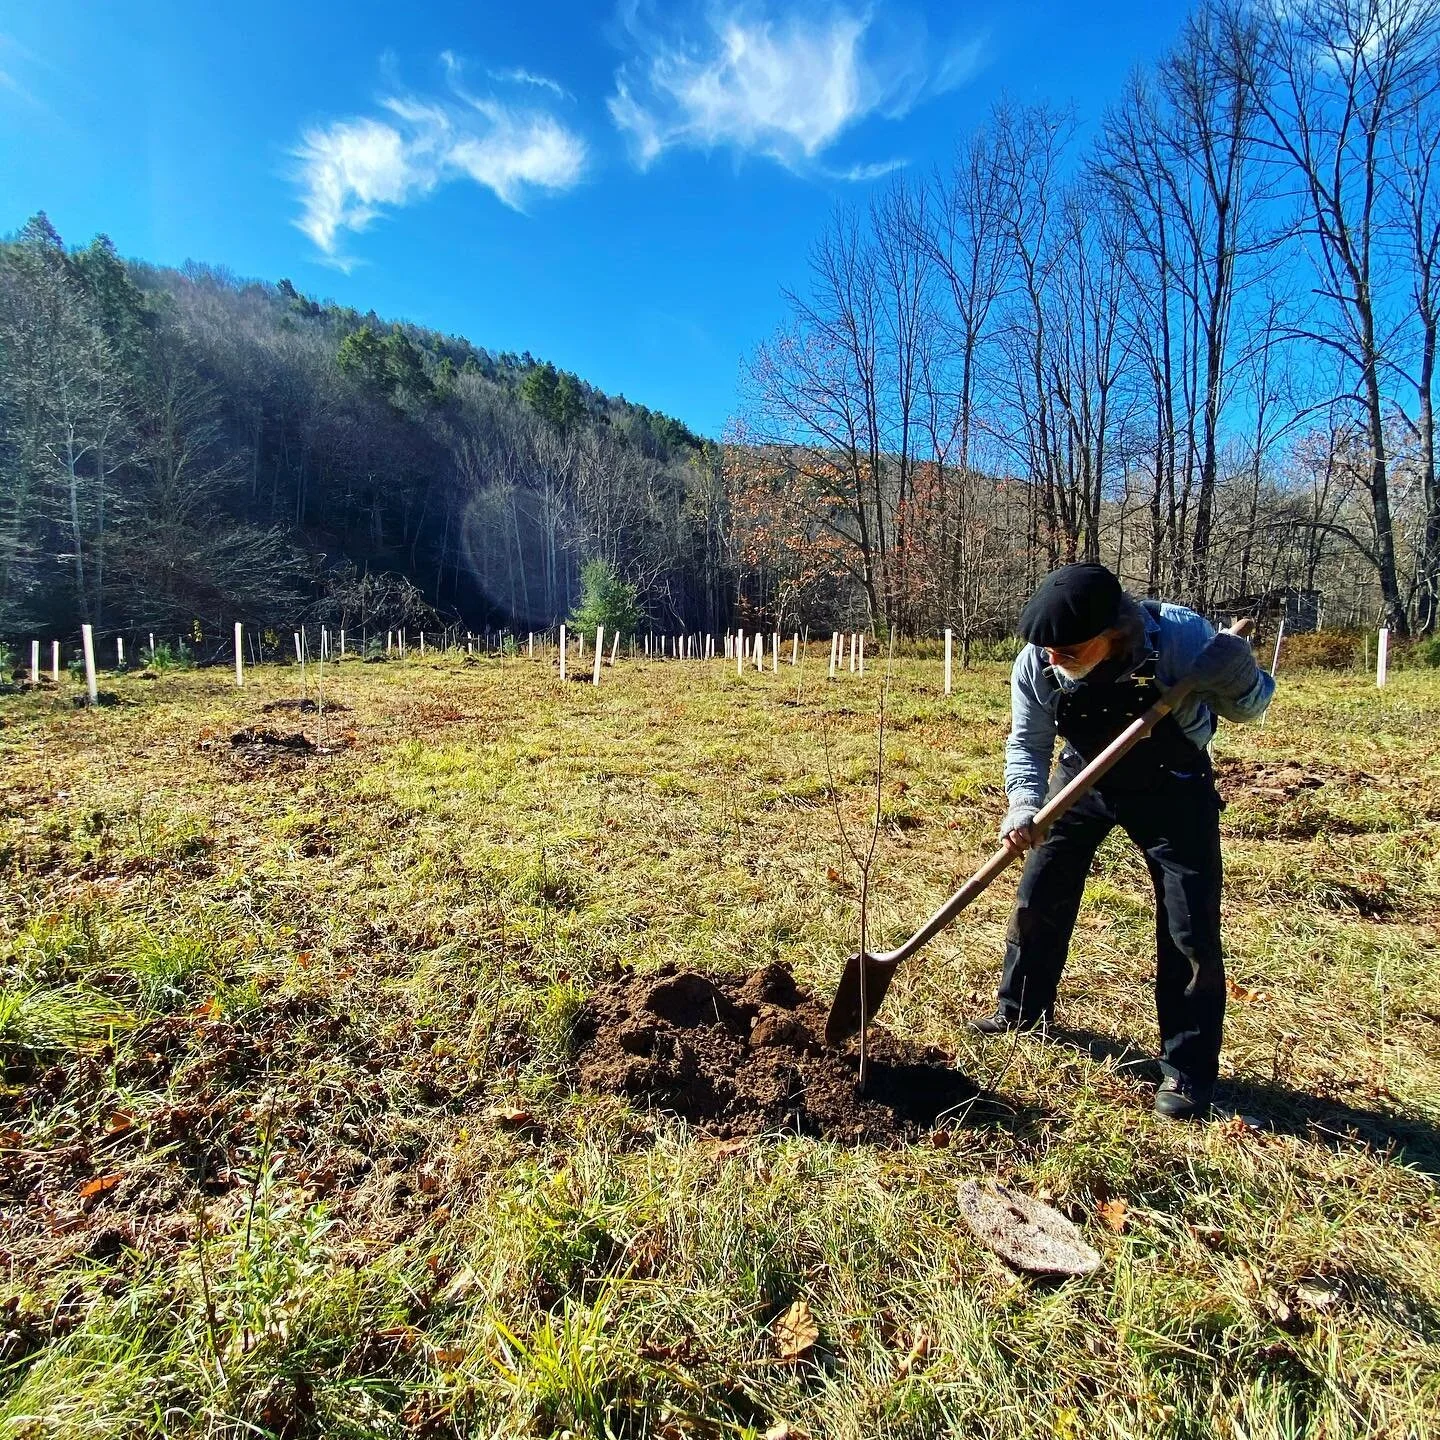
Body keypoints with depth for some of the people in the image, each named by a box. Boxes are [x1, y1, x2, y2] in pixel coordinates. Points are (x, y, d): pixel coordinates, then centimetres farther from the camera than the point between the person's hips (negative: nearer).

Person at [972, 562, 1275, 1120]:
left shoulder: (1180, 635, -32)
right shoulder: (1036, 663, -25)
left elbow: (1251, 704, -16)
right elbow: (1027, 743, -12)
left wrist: (1239, 681, -40)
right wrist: (1023, 806, -30)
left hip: (1170, 788, -2)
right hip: (1084, 777, 3)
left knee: (1191, 930, -5)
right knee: (1037, 898, 7)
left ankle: (1187, 1071, 14)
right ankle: (1022, 1010, 32)